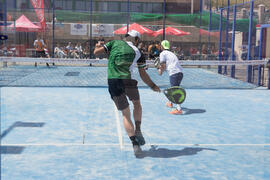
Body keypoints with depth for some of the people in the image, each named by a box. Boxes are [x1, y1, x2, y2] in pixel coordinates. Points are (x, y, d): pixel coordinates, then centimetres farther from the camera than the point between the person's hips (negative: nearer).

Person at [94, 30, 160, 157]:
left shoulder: (114, 43, 13)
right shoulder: (138, 53, 13)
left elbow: (96, 52, 10)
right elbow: (143, 75, 13)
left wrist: (98, 46, 33)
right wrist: (153, 86, 25)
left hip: (113, 82, 1)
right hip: (128, 81, -1)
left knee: (125, 114, 9)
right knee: (137, 103, 29)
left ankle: (135, 144, 1)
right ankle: (138, 130, 13)